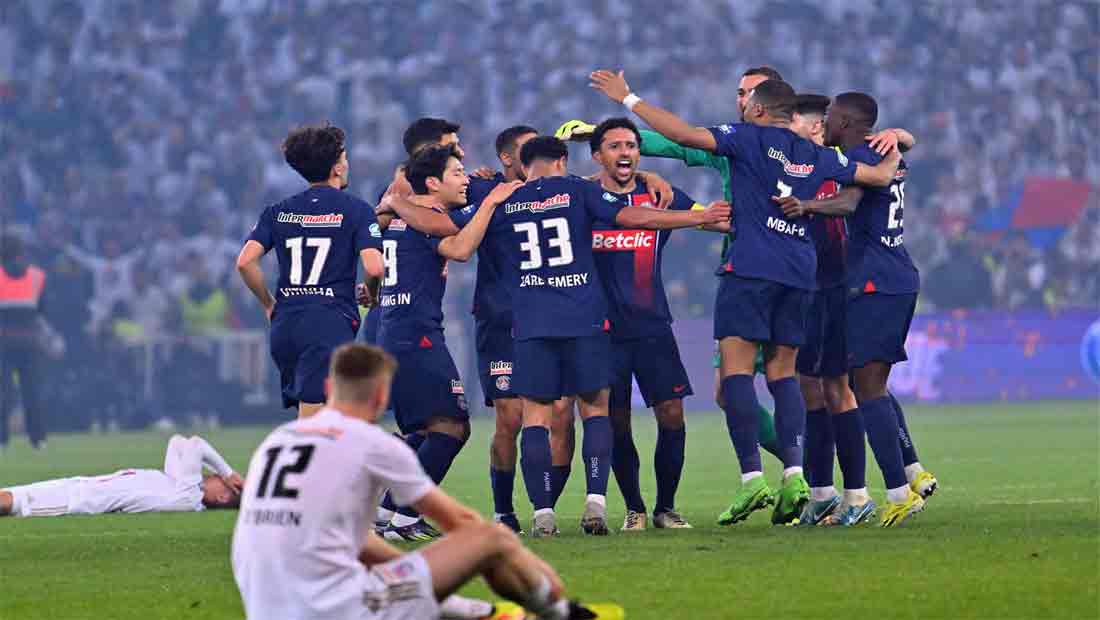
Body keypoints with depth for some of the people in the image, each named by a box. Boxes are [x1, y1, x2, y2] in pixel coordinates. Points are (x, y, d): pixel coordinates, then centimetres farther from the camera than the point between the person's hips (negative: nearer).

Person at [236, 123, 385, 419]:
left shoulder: (279, 212, 13)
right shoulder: (355, 209, 0)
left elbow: (245, 262, 2)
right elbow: (373, 267, -11)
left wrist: (269, 304, 14)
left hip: (285, 325, 5)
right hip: (331, 323, -5)